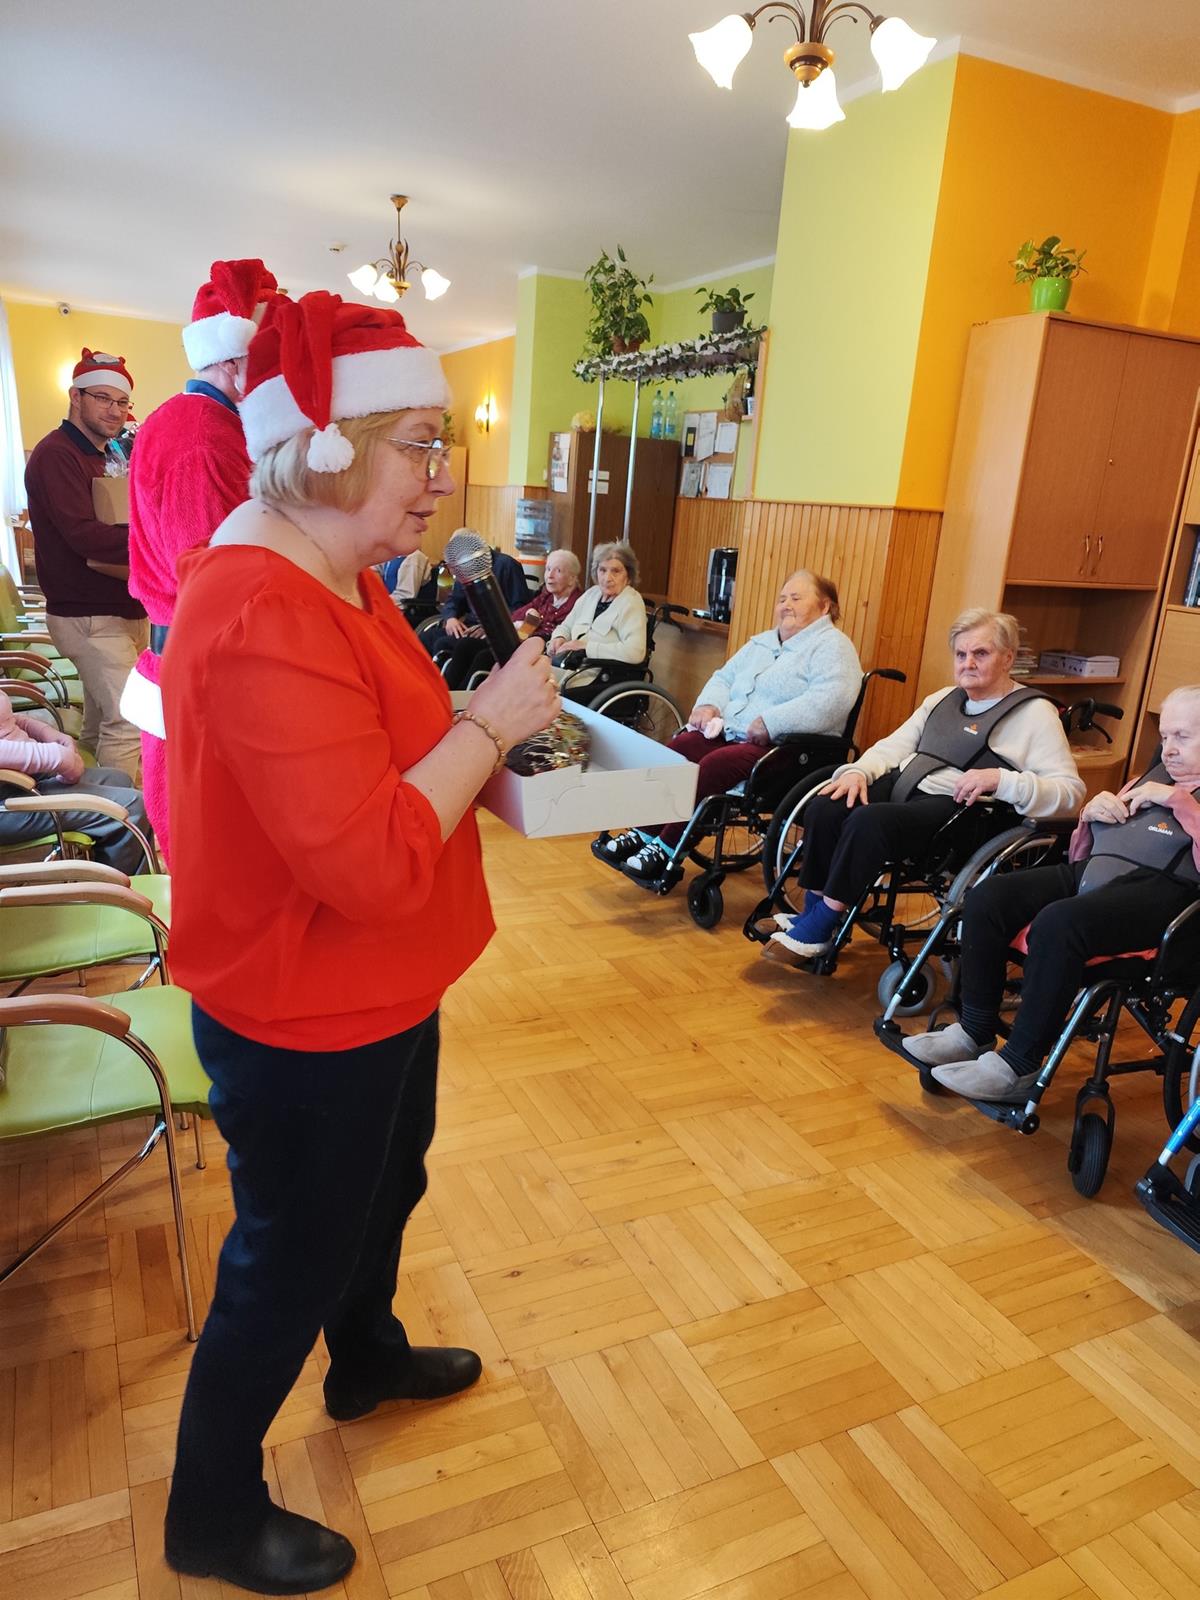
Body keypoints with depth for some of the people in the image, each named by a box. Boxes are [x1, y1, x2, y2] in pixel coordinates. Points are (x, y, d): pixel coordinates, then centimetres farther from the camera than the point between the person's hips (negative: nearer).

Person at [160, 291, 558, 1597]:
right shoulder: (265, 619, -31)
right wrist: (489, 723, -24)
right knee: (288, 1257, 14)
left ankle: (366, 1360, 60)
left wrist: (489, 731, 0)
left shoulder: (337, 577, 3)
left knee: (384, 1189, 30)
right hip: (304, 1029, -9)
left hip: (378, 995, 10)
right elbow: (375, 864, -34)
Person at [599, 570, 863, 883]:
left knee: (716, 764, -30)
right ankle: (643, 834, -16)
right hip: (731, 733, 8)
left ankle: (665, 851, -23)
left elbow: (832, 699, -21)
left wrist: (771, 723, -26)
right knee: (679, 748, -17)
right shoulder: (761, 643, 23)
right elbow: (724, 677, 26)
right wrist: (709, 705, 2)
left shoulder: (832, 647, -3)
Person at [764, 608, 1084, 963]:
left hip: (959, 810, -7)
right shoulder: (942, 699, 22)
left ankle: (818, 931, -19)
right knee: (823, 810, -21)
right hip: (902, 787, 7)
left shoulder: (1036, 713, 1)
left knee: (868, 822, -33)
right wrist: (859, 771, -1)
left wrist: (1000, 780, -22)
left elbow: (1070, 790, -7)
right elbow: (894, 745, 21)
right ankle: (811, 914, -8)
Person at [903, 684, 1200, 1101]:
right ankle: (975, 1032, -6)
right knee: (986, 898, -14)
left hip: (1159, 887, -7)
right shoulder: (1149, 777, 27)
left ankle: (1019, 1067, -23)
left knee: (1058, 923, -35)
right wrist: (1091, 813, 8)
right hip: (1088, 873, 8)